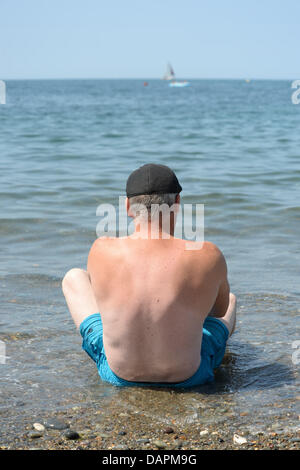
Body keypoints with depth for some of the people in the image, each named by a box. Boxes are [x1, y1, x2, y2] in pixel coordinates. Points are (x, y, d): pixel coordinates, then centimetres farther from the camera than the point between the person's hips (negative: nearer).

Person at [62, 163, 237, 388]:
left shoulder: (102, 251, -20)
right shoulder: (208, 256, -23)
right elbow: (221, 309, -2)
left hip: (119, 374, 1)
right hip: (188, 376, 0)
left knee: (73, 277, 26)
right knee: (231, 299, 31)